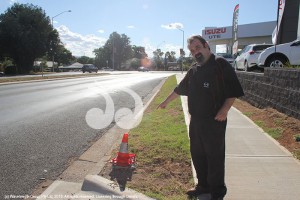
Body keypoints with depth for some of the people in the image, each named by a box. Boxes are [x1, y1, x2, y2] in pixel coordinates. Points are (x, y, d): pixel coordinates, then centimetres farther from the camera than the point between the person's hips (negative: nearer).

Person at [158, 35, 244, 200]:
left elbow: (233, 91, -12)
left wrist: (224, 110, -22)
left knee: (215, 157, 3)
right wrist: (166, 102, 30)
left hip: (214, 121, -7)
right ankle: (203, 186, 33)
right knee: (197, 155, 15)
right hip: (195, 120, 7)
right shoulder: (193, 70, 13)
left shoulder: (220, 64, -8)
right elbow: (179, 89, 23)